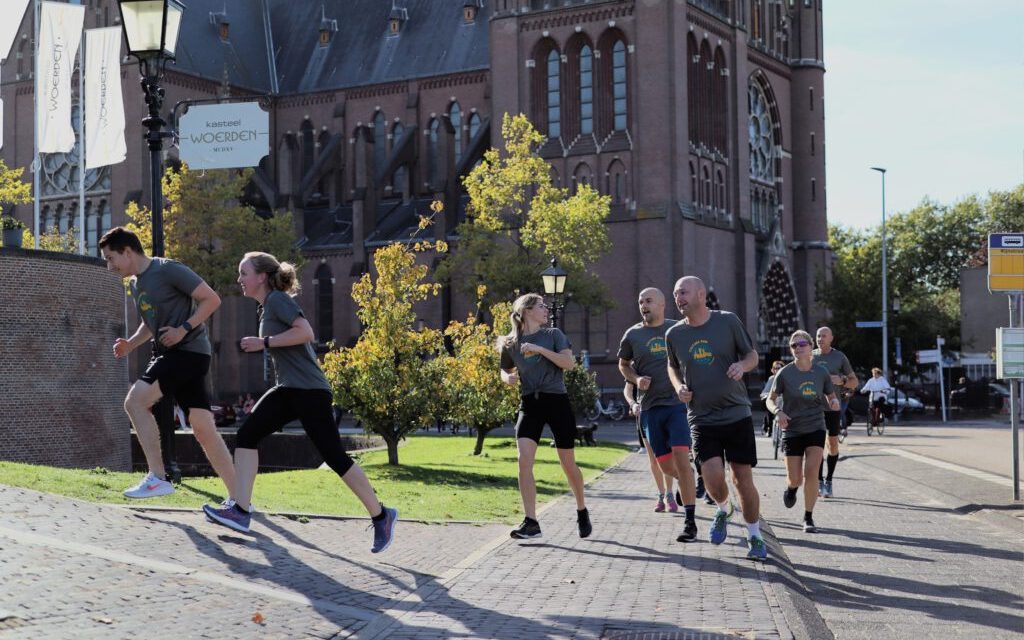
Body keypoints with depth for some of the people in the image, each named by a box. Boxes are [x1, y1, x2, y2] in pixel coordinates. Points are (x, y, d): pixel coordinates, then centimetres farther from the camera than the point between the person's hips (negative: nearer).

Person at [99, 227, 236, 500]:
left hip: (189, 351, -9)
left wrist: (184, 329, -18)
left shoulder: (169, 270, -12)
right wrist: (130, 344, 10)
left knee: (135, 401, -18)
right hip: (169, 353, 9)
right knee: (204, 429, 4)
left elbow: (212, 299, -12)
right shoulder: (134, 283, 15)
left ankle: (158, 478, -13)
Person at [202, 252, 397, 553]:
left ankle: (381, 515, 4)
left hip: (310, 392, -9)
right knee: (247, 434, -5)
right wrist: (261, 346, 14)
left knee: (334, 457, -7)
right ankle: (240, 511, -7)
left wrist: (264, 342, -17)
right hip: (288, 390, 10)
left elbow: (306, 332, -23)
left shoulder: (278, 299, -10)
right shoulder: (267, 306, 17)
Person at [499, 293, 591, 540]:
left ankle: (582, 512, 29)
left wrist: (539, 349, -18)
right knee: (524, 460, -16)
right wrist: (509, 378, -2)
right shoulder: (511, 344, 7)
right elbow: (505, 371, 21)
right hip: (530, 404, 1)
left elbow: (569, 362, -10)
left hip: (556, 401, -1)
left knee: (568, 463, 6)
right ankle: (531, 523, -13)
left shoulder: (553, 335, 3)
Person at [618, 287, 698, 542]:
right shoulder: (632, 335, 6)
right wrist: (636, 380, 0)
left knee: (681, 460, -16)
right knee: (666, 466, 5)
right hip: (650, 407, 3)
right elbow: (623, 365, 20)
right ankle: (693, 480, 39)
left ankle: (690, 521, -11)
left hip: (679, 403, -3)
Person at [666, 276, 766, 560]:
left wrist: (742, 365, -16)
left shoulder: (728, 321, -3)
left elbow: (752, 354, 6)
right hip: (701, 417, 1)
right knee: (713, 476, -15)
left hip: (737, 413, -1)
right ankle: (723, 510, 20)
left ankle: (754, 537, 20)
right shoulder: (674, 334, 3)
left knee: (743, 478, 0)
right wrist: (678, 386, 0)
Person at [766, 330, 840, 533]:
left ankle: (808, 518, 1)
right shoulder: (785, 373, -7)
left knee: (810, 473, -14)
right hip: (792, 431, 0)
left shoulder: (821, 373, -2)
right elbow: (770, 399, 1)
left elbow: (831, 397, 10)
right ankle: (791, 488, 43)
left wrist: (834, 402, -14)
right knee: (795, 479, 3)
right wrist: (778, 412, -20)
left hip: (816, 429, 1)